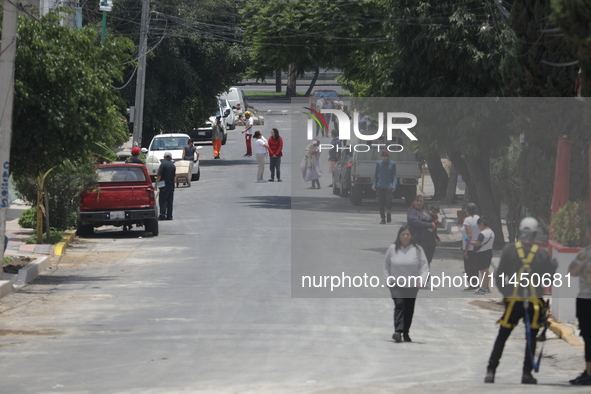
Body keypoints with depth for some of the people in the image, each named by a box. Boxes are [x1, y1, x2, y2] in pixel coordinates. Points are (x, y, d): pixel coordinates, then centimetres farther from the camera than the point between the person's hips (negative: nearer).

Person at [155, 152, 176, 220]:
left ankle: (162, 215, -15)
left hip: (164, 186, -6)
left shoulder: (163, 164, -10)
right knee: (170, 202, 9)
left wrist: (156, 183, -9)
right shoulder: (173, 165, 10)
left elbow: (159, 176, -14)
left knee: (162, 201, -5)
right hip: (171, 186, 6)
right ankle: (169, 216, 9)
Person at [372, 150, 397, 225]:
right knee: (381, 203, 0)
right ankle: (383, 219, 11)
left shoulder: (392, 164, 1)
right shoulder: (379, 163, 7)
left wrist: (394, 186, -9)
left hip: (389, 186, -2)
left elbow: (394, 176, 3)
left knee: (388, 201, -13)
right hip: (380, 186, 2)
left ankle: (389, 213, 17)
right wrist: (374, 184, 5)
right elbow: (376, 174, 14)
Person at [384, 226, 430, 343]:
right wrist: (388, 279, 1)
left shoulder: (417, 249, -3)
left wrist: (422, 280, -15)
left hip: (412, 285, 1)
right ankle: (398, 331, -27)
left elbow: (424, 266, -3)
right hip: (396, 285, -1)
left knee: (409, 309, 8)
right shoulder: (393, 249, 0)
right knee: (399, 305, -17)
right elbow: (386, 265, 11)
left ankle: (405, 333, 20)